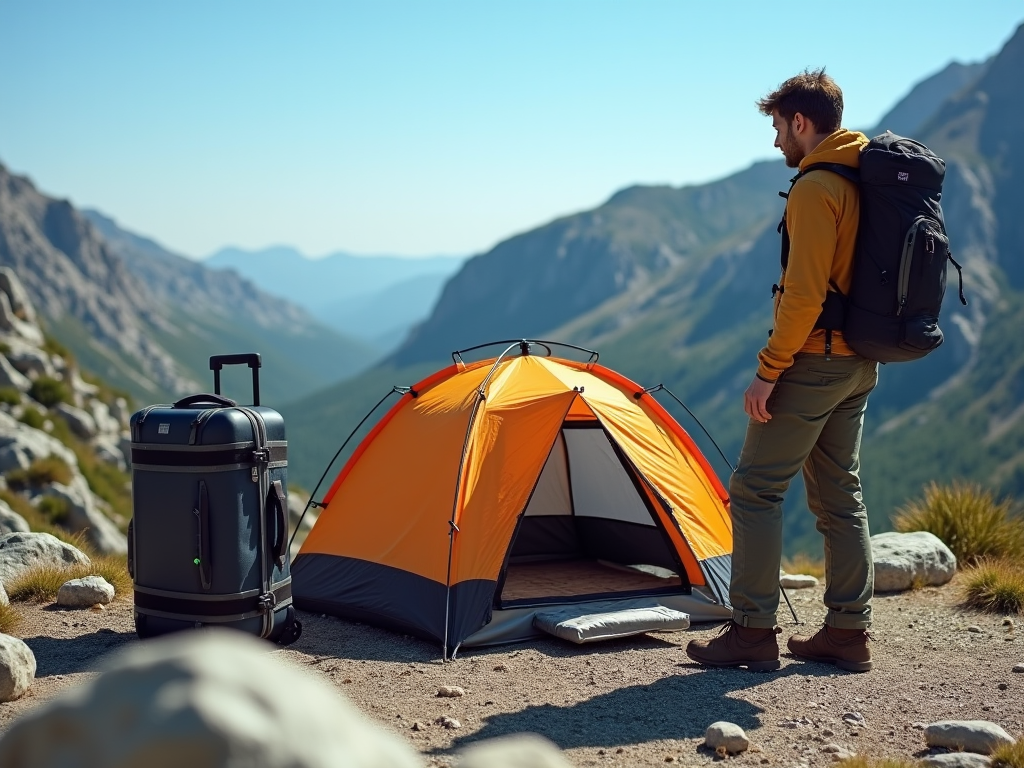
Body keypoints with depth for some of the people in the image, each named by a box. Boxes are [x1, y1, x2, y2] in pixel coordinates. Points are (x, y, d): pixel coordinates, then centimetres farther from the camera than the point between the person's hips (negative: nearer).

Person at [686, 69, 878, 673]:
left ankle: (753, 632, -2)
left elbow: (804, 294, -22)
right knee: (841, 495, 13)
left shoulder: (816, 188, -16)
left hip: (813, 363, -10)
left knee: (756, 488, -4)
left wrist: (769, 371, -17)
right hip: (859, 366, 10)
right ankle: (849, 633, 16)